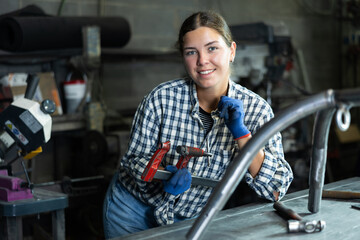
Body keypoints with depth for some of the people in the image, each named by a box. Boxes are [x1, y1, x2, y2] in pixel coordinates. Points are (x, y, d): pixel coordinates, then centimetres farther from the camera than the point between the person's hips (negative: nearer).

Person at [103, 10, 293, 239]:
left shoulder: (255, 109, -16)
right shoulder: (162, 98, -20)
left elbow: (275, 191, -21)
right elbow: (134, 159, -10)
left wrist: (241, 133, -30)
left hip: (193, 218, 1)